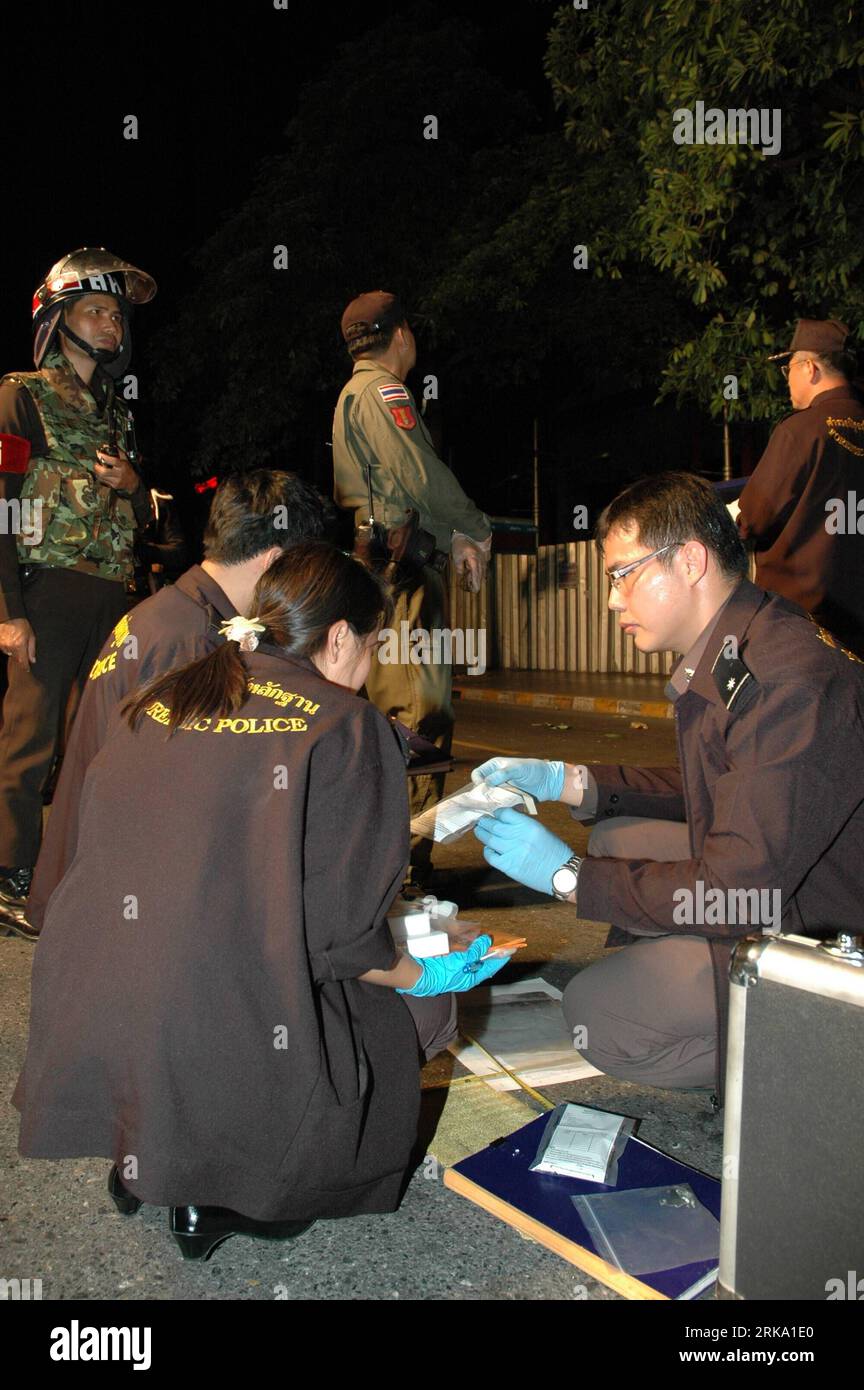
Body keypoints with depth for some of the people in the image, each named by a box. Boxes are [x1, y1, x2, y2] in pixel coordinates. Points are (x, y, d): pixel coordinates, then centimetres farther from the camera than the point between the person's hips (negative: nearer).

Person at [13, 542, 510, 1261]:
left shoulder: (153, 702, 11)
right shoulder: (347, 725, -6)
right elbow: (338, 927, -10)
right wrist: (421, 976, 10)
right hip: (225, 1046, -6)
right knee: (382, 1026, 21)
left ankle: (134, 1157, 19)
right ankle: (216, 1196, 9)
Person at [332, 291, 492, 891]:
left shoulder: (352, 395, 26)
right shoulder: (384, 392, -6)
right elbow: (423, 476, -15)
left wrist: (454, 539, 12)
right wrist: (478, 529, 1)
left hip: (372, 565, 10)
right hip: (401, 567, -10)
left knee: (390, 708, 14)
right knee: (423, 713, -12)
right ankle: (409, 859, -11)